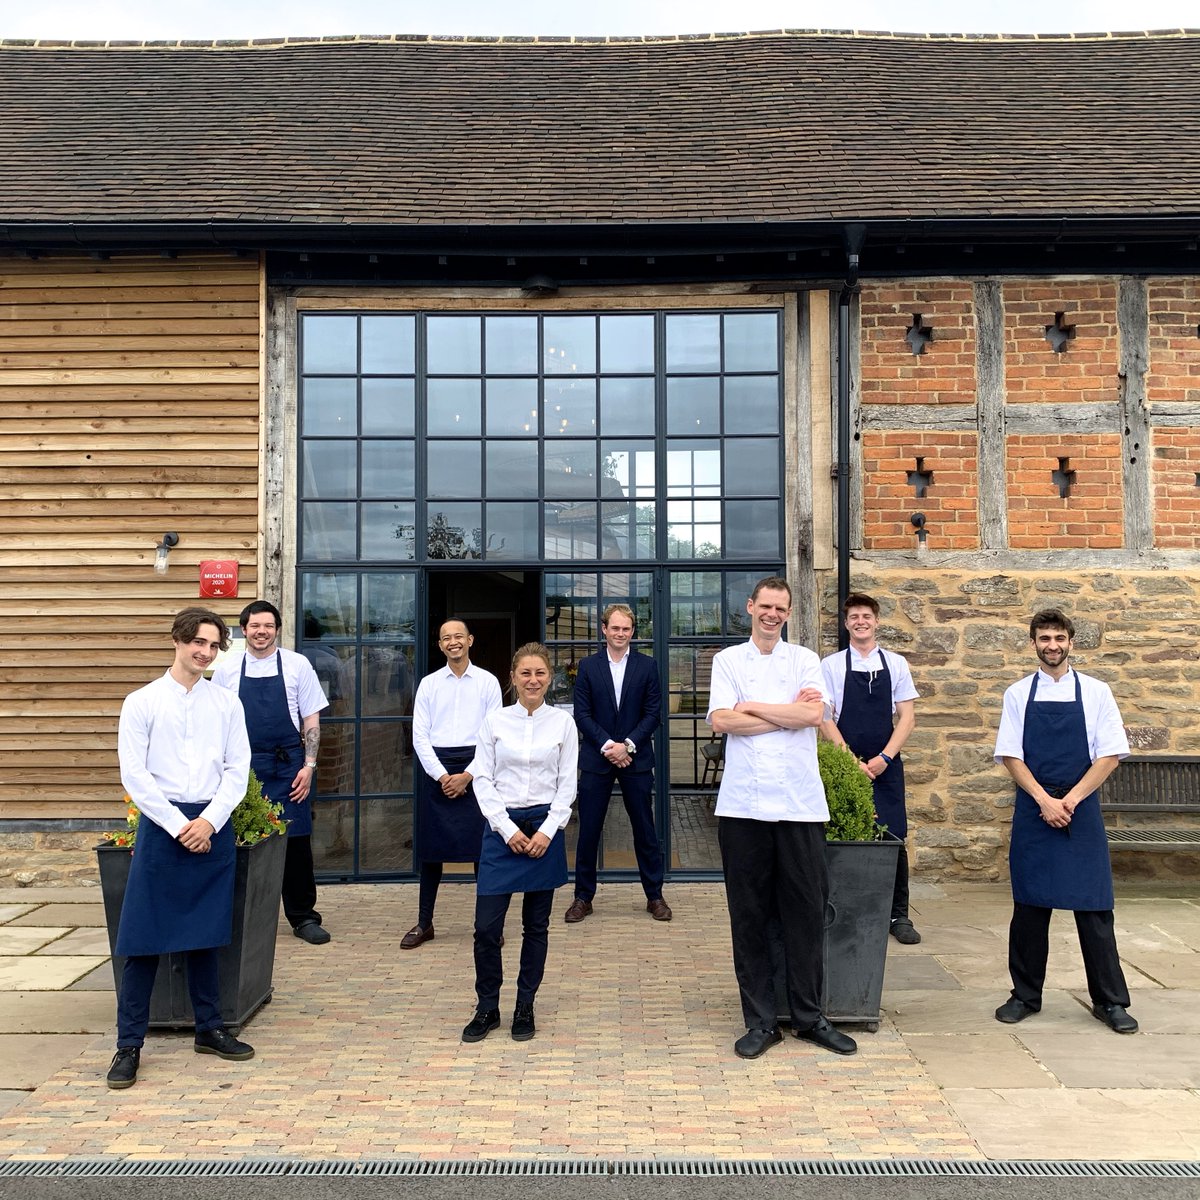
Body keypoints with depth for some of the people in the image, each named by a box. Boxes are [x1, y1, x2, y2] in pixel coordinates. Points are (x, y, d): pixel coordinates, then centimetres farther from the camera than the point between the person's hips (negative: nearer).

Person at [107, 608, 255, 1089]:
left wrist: (209, 821, -9)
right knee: (143, 939, -1)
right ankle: (129, 1045, 9)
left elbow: (238, 770, 4)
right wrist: (179, 825, -10)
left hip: (212, 828, 2)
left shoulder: (227, 704, 7)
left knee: (205, 934, 12)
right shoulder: (142, 702, 0)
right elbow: (134, 775, -5)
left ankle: (209, 1029, 25)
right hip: (161, 827, -2)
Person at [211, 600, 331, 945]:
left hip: (288, 767, -1)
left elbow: (311, 720, 2)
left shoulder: (297, 665, 0)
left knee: (296, 841, 1)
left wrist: (309, 766, -5)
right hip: (243, 767, 1)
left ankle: (303, 917, 15)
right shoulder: (227, 669, 4)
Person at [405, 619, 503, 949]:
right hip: (436, 769, 2)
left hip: (475, 768, -1)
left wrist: (467, 775, -9)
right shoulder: (429, 684, 8)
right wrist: (442, 776, -7)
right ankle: (424, 923, 16)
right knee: (431, 847, 5)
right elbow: (420, 736, 4)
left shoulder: (488, 682, 3)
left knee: (482, 846, 1)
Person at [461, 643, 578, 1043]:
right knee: (486, 926, -3)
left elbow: (567, 784, 2)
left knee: (536, 926, 9)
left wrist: (547, 831, -8)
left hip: (545, 827, 0)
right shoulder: (495, 722, 2)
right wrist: (508, 829, -8)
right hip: (502, 827, 0)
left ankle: (525, 1007, 22)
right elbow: (483, 780, 0)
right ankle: (487, 1007, 15)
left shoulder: (563, 723, 2)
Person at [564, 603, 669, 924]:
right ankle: (583, 896, 15)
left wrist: (627, 745, -12)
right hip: (596, 758, 0)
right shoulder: (588, 666, 3)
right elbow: (582, 714, -1)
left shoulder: (646, 666, 3)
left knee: (645, 830, 6)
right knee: (588, 830, 3)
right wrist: (607, 745, -12)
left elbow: (653, 713, -1)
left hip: (636, 758, 0)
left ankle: (654, 895, 18)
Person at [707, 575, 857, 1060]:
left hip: (801, 803, 0)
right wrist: (788, 712, -5)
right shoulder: (728, 660, 9)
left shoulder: (804, 660, 10)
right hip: (743, 804, 0)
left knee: (806, 911, 5)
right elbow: (720, 721, -6)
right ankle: (760, 1021, 15)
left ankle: (809, 1016, 19)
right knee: (748, 914, 4)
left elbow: (814, 714, -7)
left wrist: (752, 707, -4)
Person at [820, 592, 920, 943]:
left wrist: (883, 759, -8)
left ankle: (898, 915, 12)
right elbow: (824, 719, -2)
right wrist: (851, 762, -10)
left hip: (886, 765, 1)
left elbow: (907, 717, 3)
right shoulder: (830, 665, 2)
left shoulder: (895, 664, 6)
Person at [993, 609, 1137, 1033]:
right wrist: (1045, 800, -11)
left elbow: (1110, 756, -2)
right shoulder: (1018, 694, 3)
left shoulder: (1095, 692, 2)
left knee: (1093, 906, 2)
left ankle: (1110, 1001, 15)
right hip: (1032, 810, 1)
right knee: (1030, 905, 6)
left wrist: (1069, 800, -11)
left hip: (1081, 810, 0)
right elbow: (1010, 756, 0)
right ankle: (1026, 995, 18)